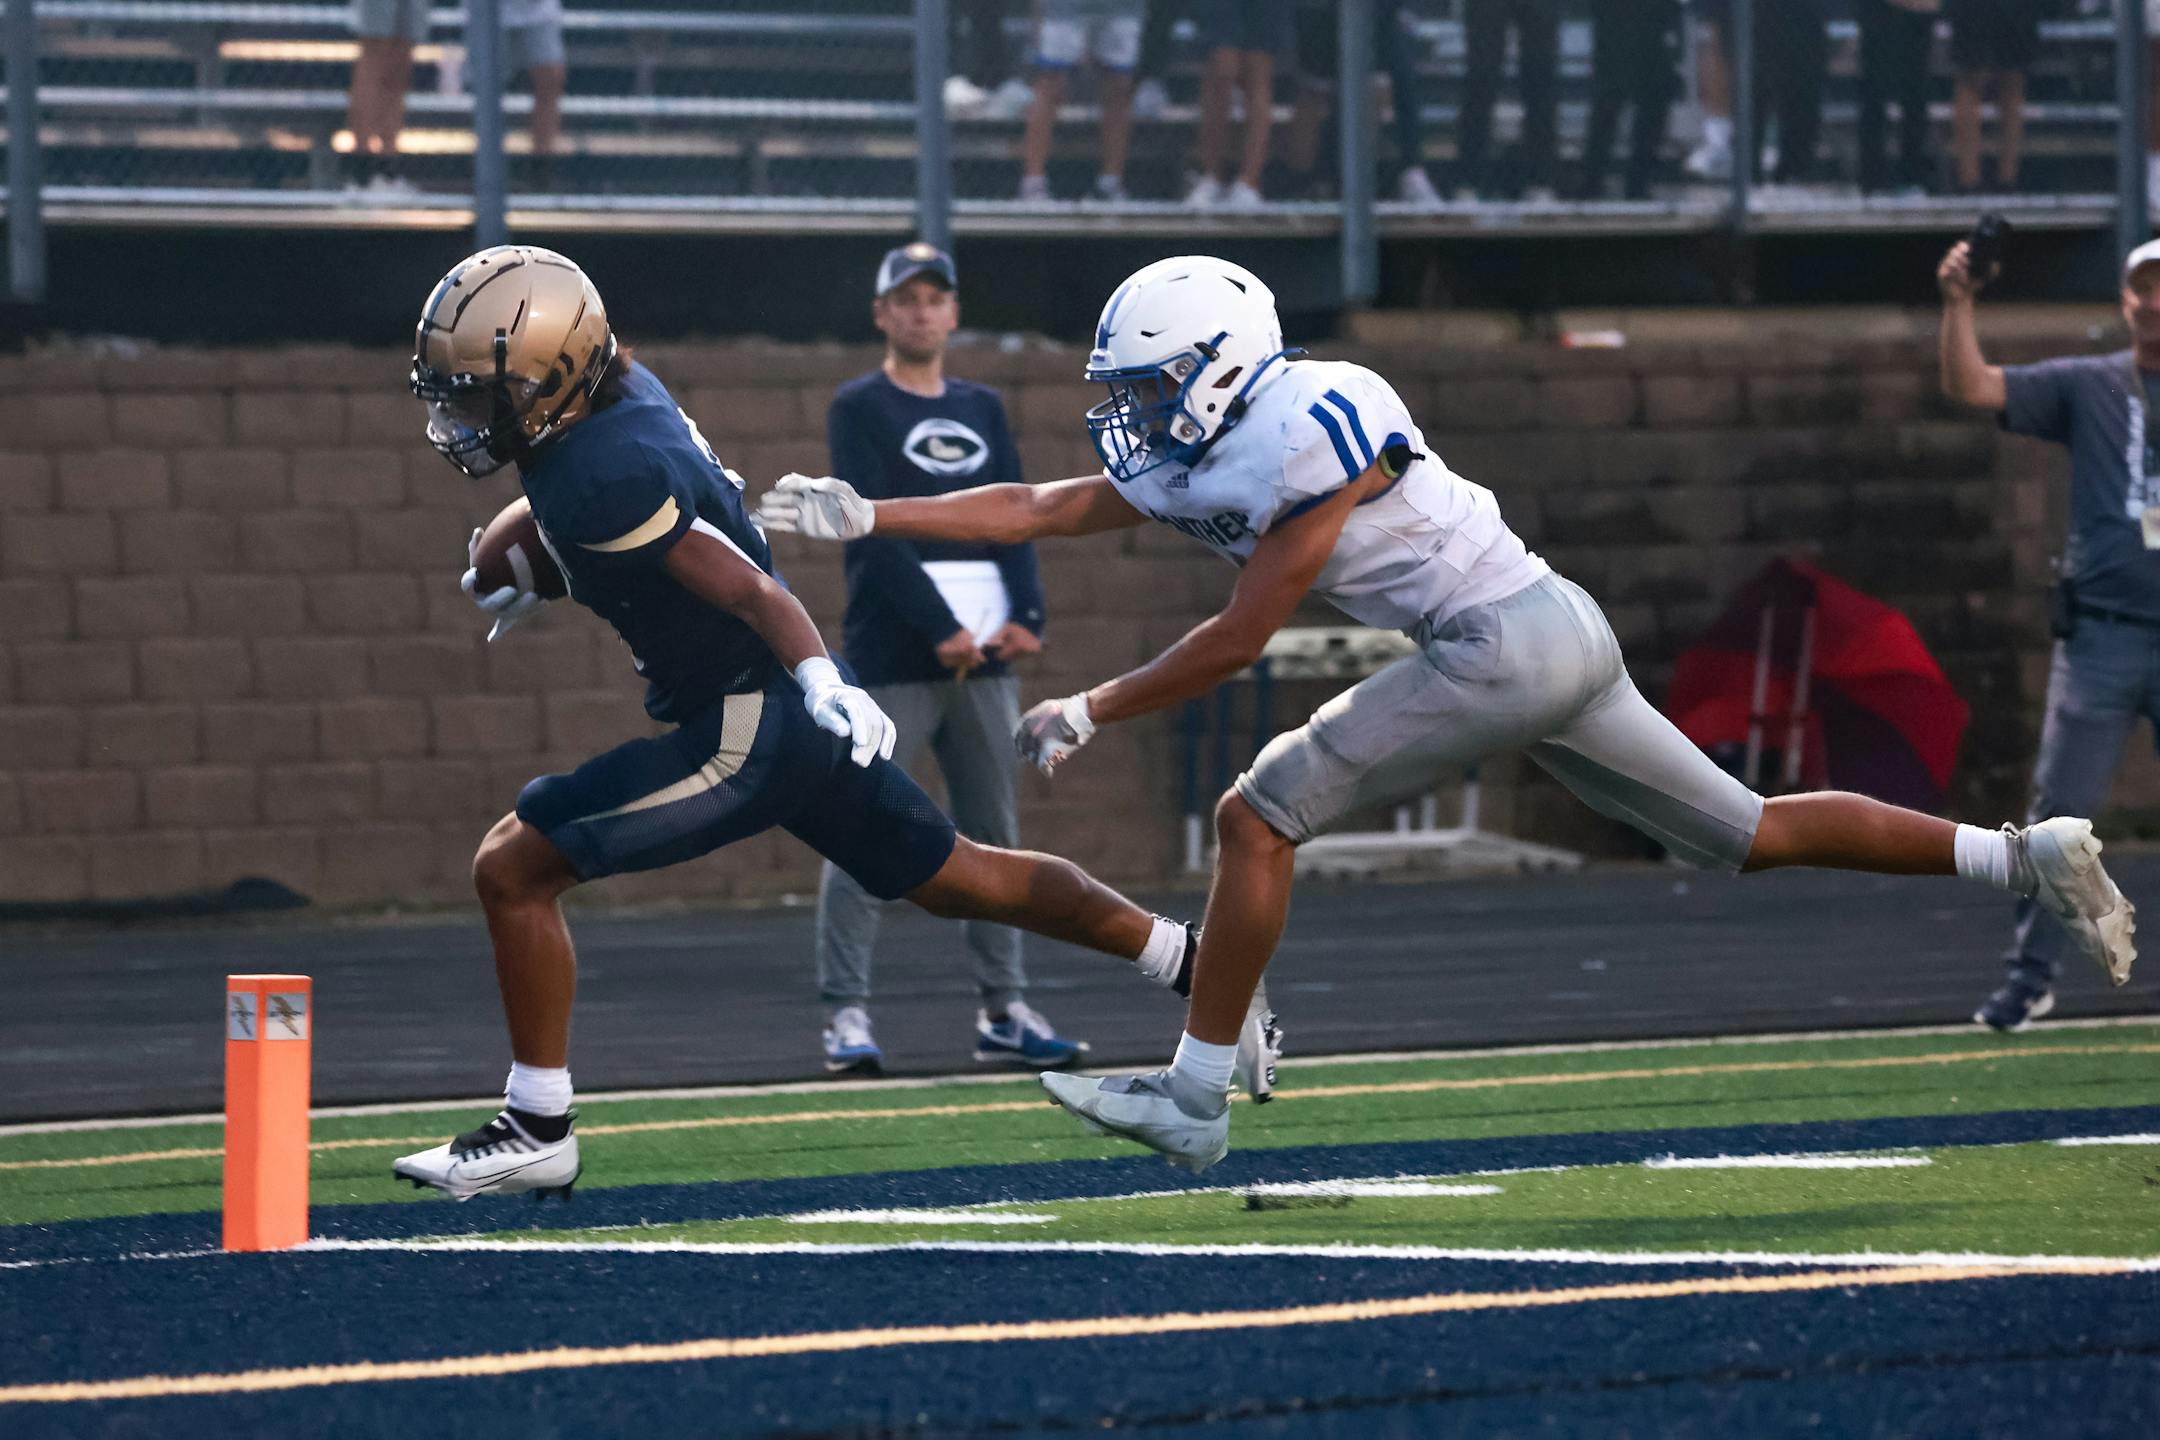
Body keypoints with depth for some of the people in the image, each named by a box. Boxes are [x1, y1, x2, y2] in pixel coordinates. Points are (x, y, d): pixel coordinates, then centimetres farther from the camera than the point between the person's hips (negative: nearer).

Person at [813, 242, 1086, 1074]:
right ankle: (845, 1017, -9)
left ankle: (1003, 1013, 11)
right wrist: (942, 629, -19)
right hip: (891, 659, -6)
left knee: (993, 835, 7)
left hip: (982, 655, 6)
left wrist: (1026, 614, -8)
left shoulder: (982, 409, 17)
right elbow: (875, 530, -11)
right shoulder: (859, 410, -1)